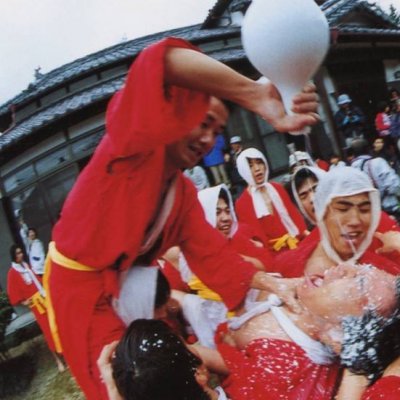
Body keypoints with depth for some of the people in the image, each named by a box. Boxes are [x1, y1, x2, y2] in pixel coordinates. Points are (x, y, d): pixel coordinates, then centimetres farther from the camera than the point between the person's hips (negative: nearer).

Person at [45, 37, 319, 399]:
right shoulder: (136, 144, -25)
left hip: (128, 282, 8)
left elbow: (211, 253, -4)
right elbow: (162, 65, -45)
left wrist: (272, 282, -16)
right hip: (79, 284, -8)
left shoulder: (185, 193, 0)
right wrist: (255, 96, -53)